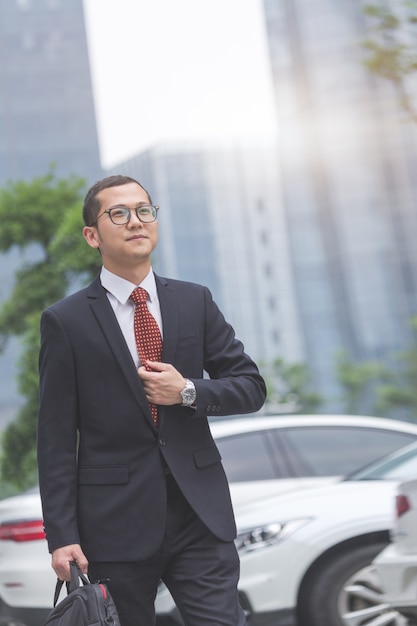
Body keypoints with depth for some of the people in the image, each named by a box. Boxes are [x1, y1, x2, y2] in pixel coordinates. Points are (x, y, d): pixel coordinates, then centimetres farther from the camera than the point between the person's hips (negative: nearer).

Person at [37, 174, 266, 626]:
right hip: (115, 522, -2)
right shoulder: (65, 321, -1)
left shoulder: (195, 302, 8)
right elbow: (56, 439, -3)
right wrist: (61, 536, -9)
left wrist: (189, 392, -9)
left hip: (200, 515, 2)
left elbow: (251, 386, 10)